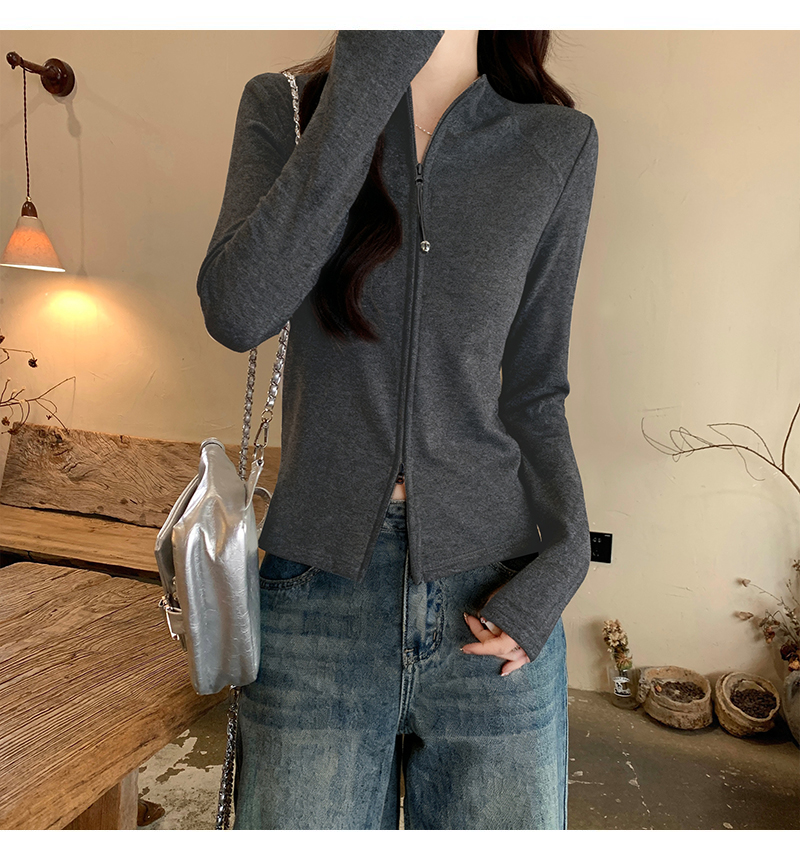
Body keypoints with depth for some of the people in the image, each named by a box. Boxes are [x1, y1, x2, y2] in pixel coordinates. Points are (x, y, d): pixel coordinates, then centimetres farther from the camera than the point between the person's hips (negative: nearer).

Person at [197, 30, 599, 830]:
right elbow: (236, 313, -16)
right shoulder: (284, 108, 3)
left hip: (490, 606, 1)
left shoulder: (558, 143, 4)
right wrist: (367, 75, -17)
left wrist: (564, 556, -7)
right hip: (318, 598, 0)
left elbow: (534, 392, 7)